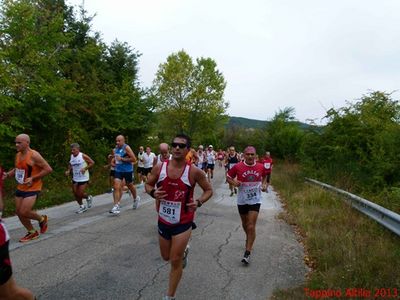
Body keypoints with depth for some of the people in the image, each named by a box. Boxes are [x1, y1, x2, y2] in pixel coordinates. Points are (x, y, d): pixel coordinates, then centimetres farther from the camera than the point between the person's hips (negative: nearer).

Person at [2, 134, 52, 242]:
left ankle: (42, 219, 15)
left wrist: (33, 178, -22)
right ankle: (32, 233, 26)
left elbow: (48, 169, -20)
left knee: (24, 212, -14)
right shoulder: (18, 155, 6)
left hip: (32, 188, -8)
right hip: (20, 188, 8)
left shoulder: (34, 155, -18)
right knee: (19, 212, 10)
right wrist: (7, 174, 3)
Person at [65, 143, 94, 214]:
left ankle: (88, 198, 25)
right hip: (75, 178, 6)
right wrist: (68, 171, 2)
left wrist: (85, 168, -22)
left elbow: (92, 162, -11)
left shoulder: (83, 156, -13)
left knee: (80, 194, -7)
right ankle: (82, 206, 26)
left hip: (83, 178, -6)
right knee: (75, 194, 6)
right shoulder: (71, 156, 4)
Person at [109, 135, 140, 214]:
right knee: (116, 187, -9)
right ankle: (116, 206, -10)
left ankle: (136, 198, 41)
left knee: (130, 186, 14)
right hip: (118, 170, 5)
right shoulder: (116, 148, 6)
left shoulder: (126, 148, -14)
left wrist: (122, 159, -22)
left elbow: (134, 159, -19)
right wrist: (114, 160, 2)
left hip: (127, 170, -5)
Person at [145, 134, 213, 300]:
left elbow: (209, 190, -3)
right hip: (163, 220, 4)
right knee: (166, 257, 21)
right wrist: (153, 192, -17)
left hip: (183, 222, -3)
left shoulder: (194, 172, -16)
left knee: (175, 261, 4)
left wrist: (199, 202, -22)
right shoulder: (159, 167, -9)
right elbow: (148, 184, 5)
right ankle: (184, 250, 55)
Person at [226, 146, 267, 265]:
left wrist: (264, 185, -2)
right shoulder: (238, 167, -12)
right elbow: (229, 177, 1)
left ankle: (247, 253, -1)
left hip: (255, 200, -1)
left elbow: (264, 176, 16)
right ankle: (249, 238, 50)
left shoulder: (261, 167, -6)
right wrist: (234, 183, -19)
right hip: (242, 200, 1)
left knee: (251, 226, -8)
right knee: (245, 223, 20)